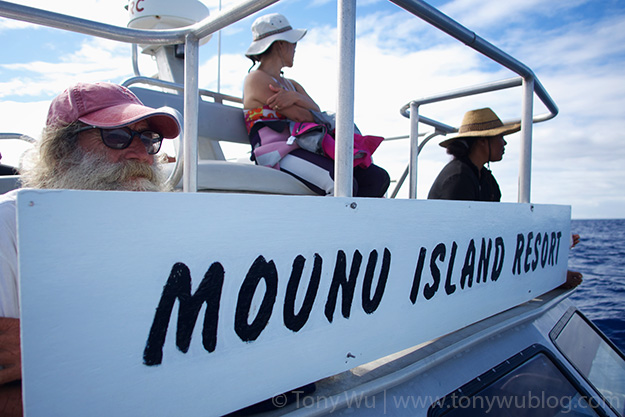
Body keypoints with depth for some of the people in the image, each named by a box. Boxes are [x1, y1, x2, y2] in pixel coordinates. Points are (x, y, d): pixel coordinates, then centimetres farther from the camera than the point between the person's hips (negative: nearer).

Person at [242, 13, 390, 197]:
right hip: (276, 156, -8)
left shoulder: (292, 85, 28)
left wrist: (295, 98, -11)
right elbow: (300, 117, -7)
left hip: (303, 150, 8)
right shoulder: (256, 79, 2)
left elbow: (317, 113, 8)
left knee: (379, 178, -8)